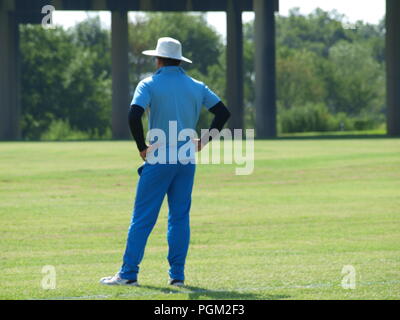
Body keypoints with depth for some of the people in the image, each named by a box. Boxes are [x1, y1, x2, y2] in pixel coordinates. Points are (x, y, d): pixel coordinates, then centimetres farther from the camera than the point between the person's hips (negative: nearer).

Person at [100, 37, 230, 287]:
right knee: (180, 217, 9)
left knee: (143, 217, -2)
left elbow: (134, 115, -18)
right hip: (187, 159, 4)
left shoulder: (150, 84, -4)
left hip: (159, 158, -4)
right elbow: (224, 112, 7)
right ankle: (177, 275, 6)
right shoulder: (197, 87, 9)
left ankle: (128, 274, -2)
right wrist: (205, 140, 10)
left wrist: (142, 147, -8)